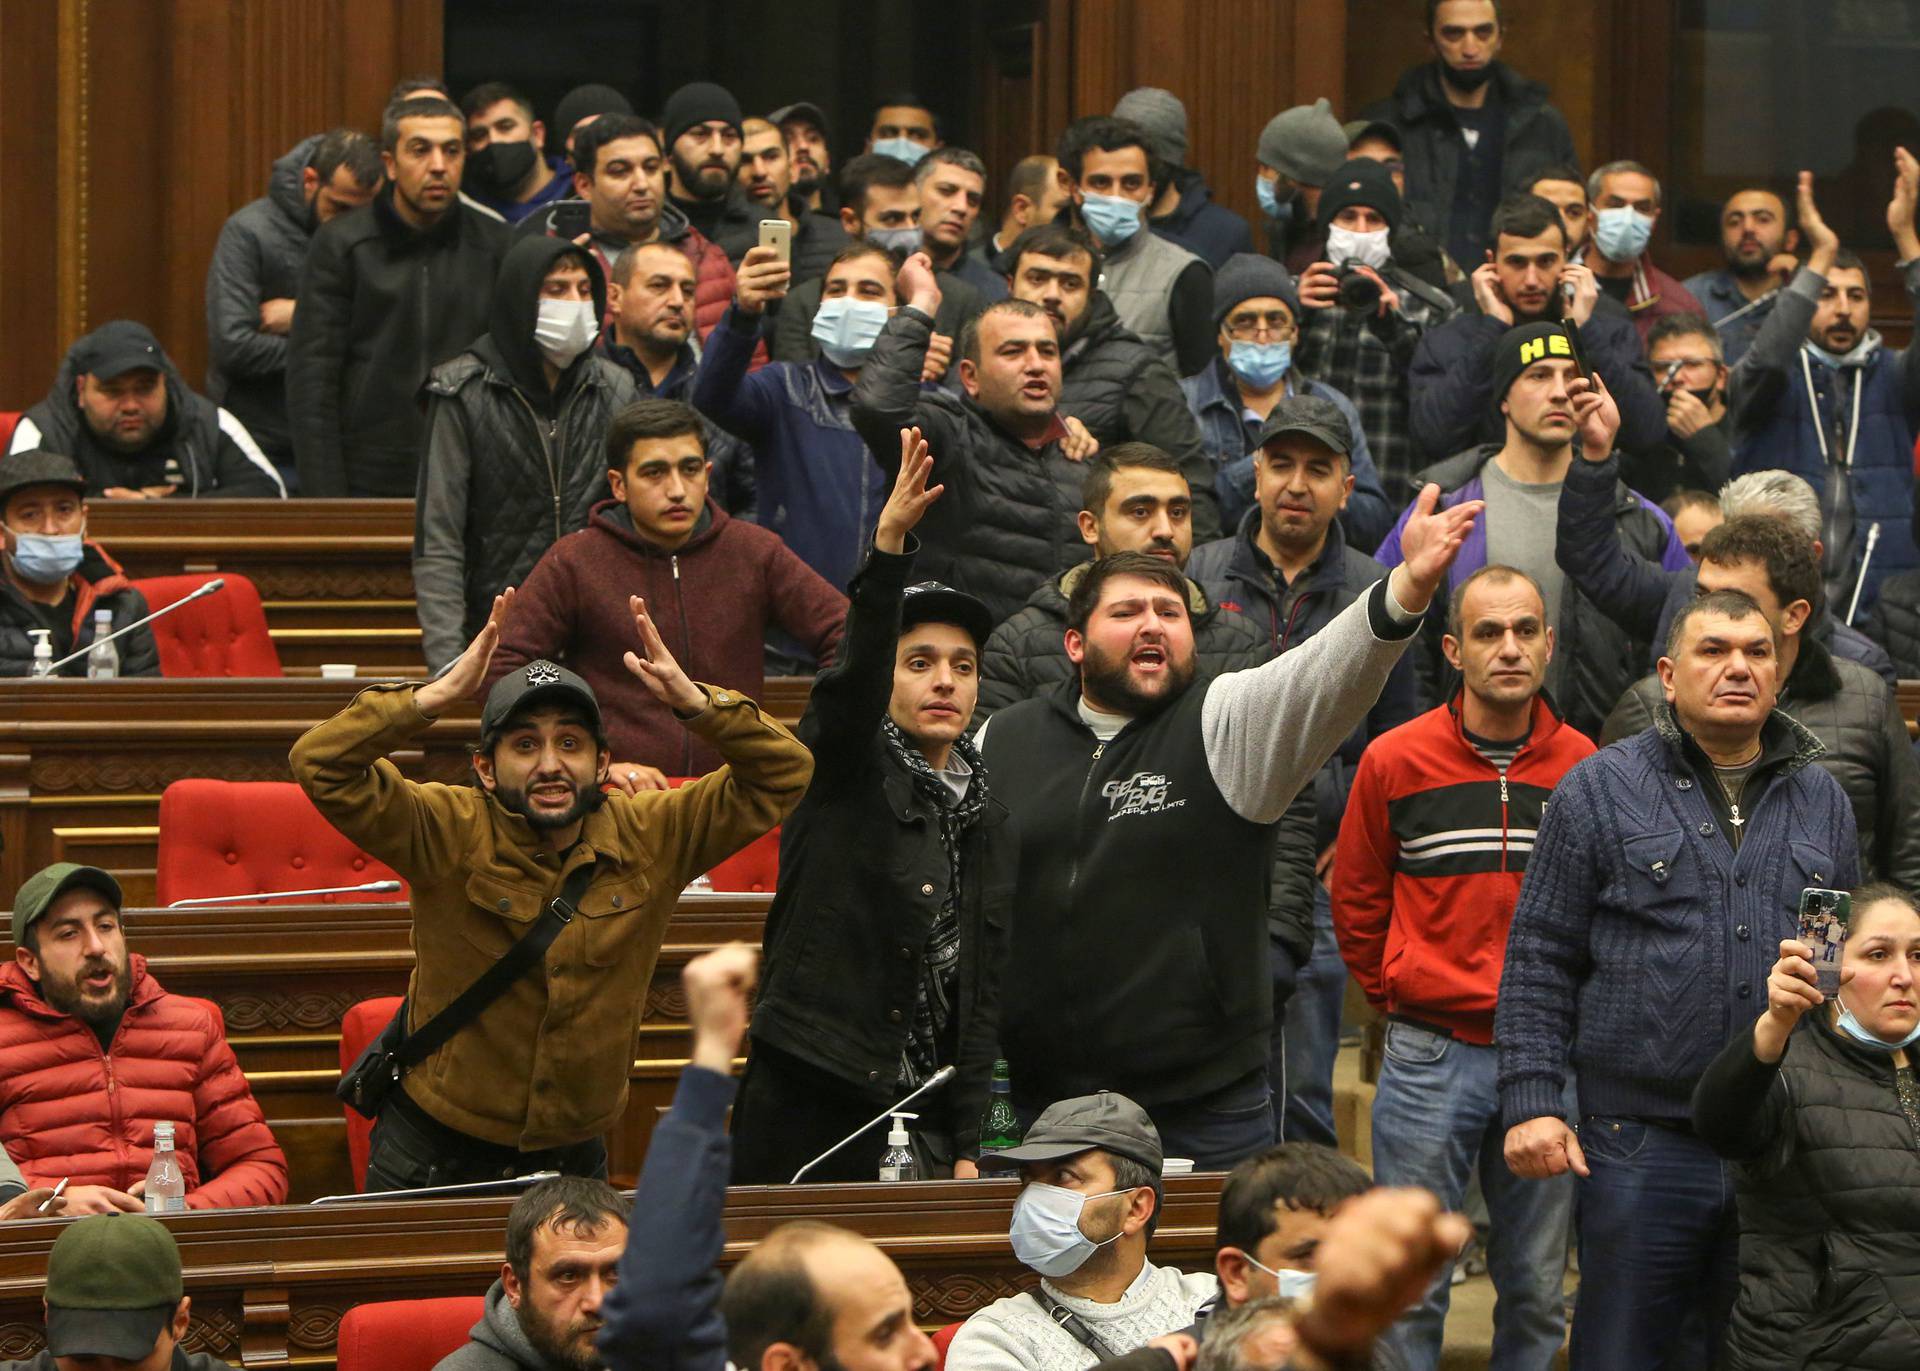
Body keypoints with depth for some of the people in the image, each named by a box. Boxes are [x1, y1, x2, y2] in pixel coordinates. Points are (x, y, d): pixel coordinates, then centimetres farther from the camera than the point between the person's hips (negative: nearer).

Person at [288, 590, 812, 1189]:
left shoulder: (648, 839, -4)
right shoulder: (447, 835, -13)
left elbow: (783, 775, -3)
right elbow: (320, 765, -22)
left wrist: (693, 701, -19)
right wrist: (439, 693, -29)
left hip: (575, 1157, 3)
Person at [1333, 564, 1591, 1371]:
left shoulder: (1582, 767, 3)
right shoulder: (1396, 762, -1)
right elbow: (1356, 903, 10)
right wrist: (1398, 997, 7)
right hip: (1431, 1058, -2)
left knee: (1536, 1289, 9)